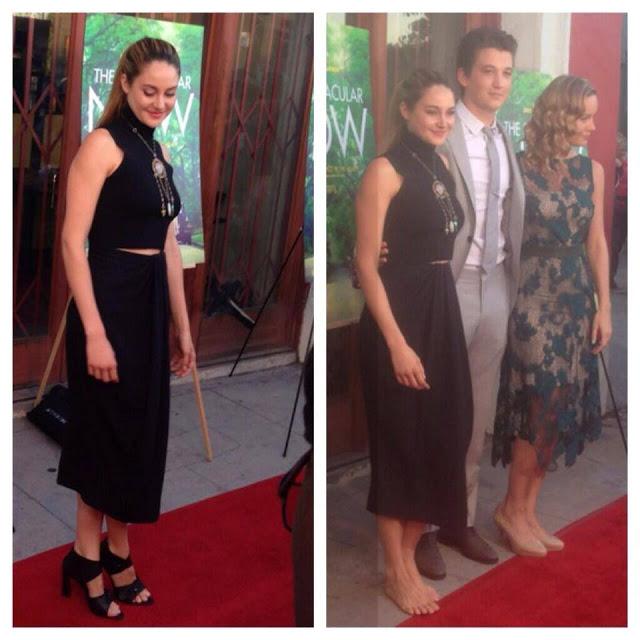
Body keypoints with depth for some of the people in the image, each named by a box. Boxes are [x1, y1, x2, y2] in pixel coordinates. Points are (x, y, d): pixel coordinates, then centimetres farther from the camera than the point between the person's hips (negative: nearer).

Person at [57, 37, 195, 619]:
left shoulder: (157, 151, 13)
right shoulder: (103, 144, -10)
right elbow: (73, 241, -17)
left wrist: (183, 327, 14)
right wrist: (93, 332, -22)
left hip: (151, 305, 8)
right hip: (109, 303, -8)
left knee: (141, 433, 14)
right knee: (106, 434, 4)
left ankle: (116, 554, 31)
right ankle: (89, 559, 24)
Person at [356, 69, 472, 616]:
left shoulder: (440, 166, 12)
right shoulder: (385, 170, -11)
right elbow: (366, 263, -16)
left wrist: (441, 316, 15)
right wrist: (397, 343, -20)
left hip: (443, 308, 8)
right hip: (399, 314, -8)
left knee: (441, 435, 12)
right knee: (400, 440, 2)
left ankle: (410, 558, 28)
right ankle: (396, 572, 19)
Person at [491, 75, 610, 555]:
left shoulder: (592, 170, 7)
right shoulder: (518, 168, -7)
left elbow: (596, 242, 9)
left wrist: (604, 306, 6)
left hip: (576, 300, 5)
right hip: (533, 298, -5)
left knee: (561, 407, 6)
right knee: (543, 402, -8)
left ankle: (527, 510, 19)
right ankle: (512, 508, 11)